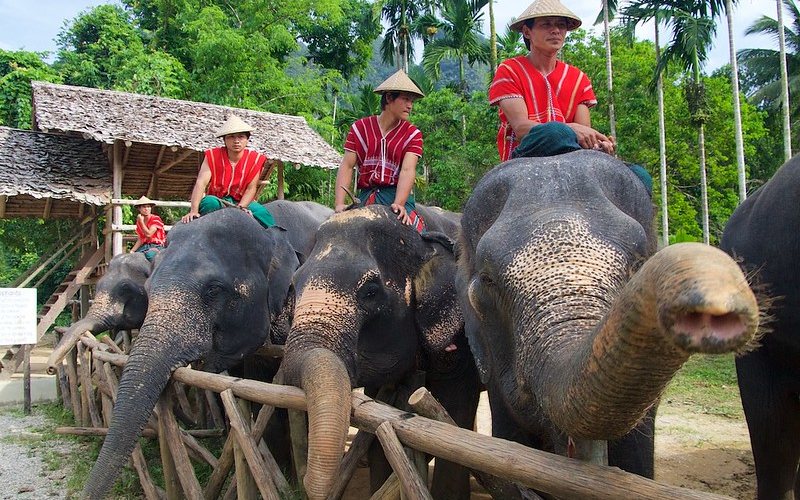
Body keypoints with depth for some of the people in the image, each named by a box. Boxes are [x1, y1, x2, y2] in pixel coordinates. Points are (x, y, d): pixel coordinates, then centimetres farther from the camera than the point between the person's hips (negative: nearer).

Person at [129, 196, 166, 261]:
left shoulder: (156, 219, -6)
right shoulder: (139, 221, 12)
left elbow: (148, 234, -18)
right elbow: (140, 240, 11)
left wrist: (141, 221, -10)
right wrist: (132, 251, -3)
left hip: (156, 246, -6)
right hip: (144, 246, 6)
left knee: (149, 255, -36)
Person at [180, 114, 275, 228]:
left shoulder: (255, 159, -4)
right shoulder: (213, 156, -6)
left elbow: (251, 188, -9)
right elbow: (201, 183, -19)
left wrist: (241, 207, -29)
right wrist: (194, 210, -33)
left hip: (242, 202, 1)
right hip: (216, 199, 0)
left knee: (262, 213, -30)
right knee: (209, 202, -36)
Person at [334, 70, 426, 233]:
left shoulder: (413, 134, 4)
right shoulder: (360, 128, 8)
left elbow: (408, 170, -11)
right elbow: (347, 166, -1)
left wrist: (399, 204, -29)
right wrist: (340, 203, -15)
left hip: (398, 196, -1)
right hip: (366, 196, 1)